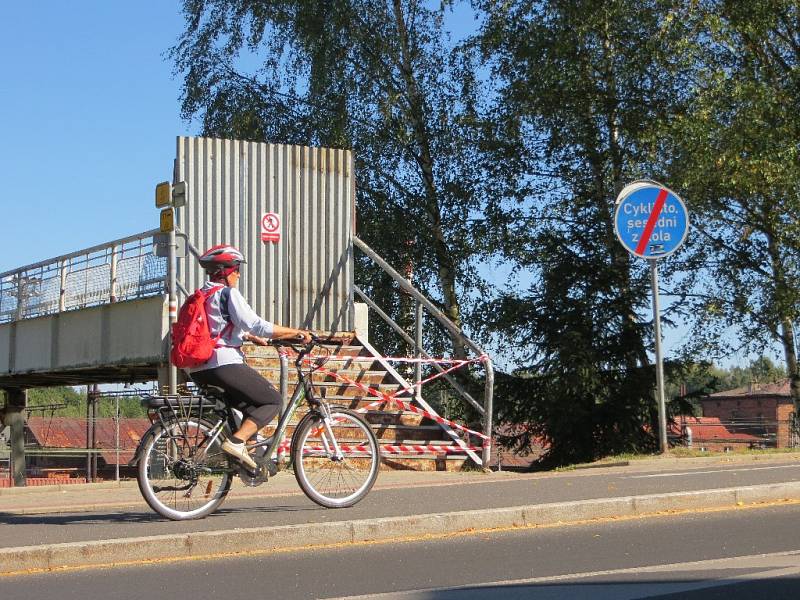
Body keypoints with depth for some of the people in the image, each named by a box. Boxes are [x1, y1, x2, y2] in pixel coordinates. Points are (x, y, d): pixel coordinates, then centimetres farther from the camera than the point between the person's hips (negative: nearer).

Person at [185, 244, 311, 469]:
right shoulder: (228, 293, -6)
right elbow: (257, 326, -15)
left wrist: (252, 338, 39)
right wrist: (298, 333, -8)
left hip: (197, 371, 9)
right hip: (224, 364, -9)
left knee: (247, 403, 26)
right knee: (273, 401, 2)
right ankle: (237, 441, -16)